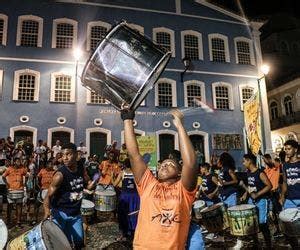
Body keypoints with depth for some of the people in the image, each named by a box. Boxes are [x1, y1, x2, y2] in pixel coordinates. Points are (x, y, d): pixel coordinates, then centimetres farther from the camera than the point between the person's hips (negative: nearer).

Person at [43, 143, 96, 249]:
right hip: (60, 213, -5)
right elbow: (49, 196, -19)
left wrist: (93, 182, -10)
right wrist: (47, 210, -38)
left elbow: (88, 185, 12)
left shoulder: (81, 170, -3)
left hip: (75, 214, 5)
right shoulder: (60, 174, -20)